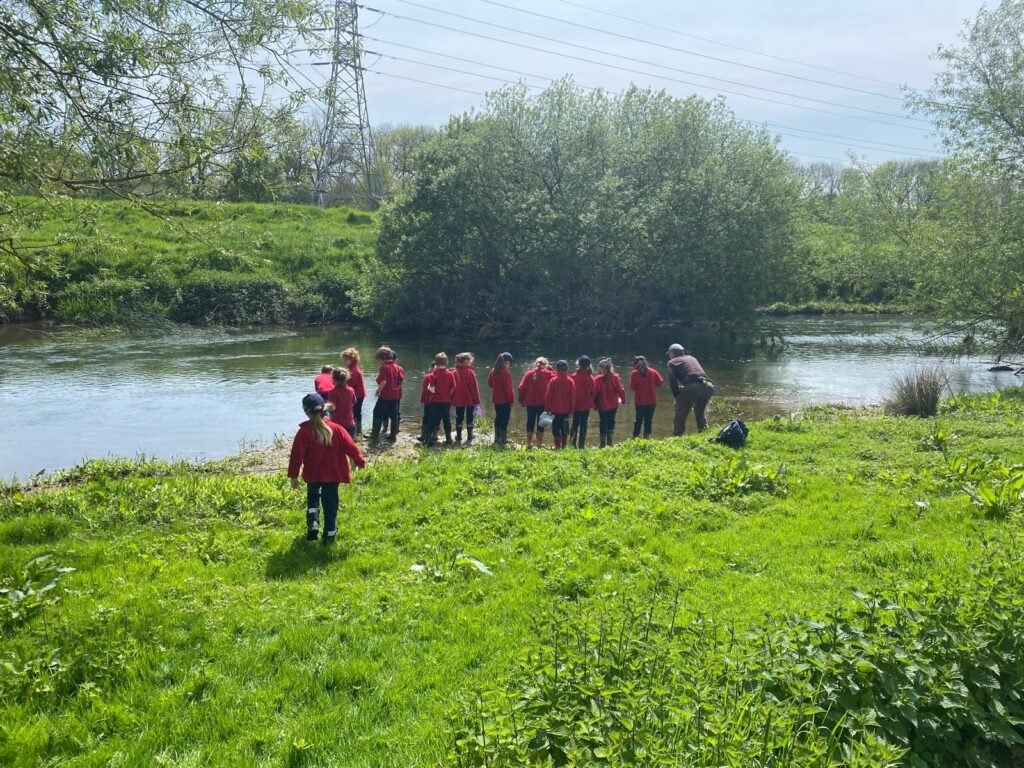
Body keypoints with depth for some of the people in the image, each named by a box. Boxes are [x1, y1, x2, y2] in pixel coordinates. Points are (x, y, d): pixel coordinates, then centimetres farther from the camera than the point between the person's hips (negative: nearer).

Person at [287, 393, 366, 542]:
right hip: (332, 474, 1)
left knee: (312, 497, 24)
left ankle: (313, 526, 4)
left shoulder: (304, 432, -15)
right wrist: (360, 461, 11)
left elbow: (296, 455, -14)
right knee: (330, 502, 12)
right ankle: (330, 534, 17)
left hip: (312, 474, -1)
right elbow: (351, 446, -5)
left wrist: (293, 476, -4)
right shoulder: (336, 429, -9)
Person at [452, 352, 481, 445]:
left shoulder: (455, 373, 0)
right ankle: (469, 439, 3)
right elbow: (474, 387, -10)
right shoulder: (470, 372, -12)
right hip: (470, 400, -3)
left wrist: (453, 400, 15)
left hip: (458, 400, 4)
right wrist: (477, 400, -4)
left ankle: (458, 439, 14)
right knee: (469, 419, 4)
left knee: (459, 419, 10)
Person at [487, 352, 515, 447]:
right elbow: (508, 389, -18)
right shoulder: (506, 374, -20)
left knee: (498, 418, 17)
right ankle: (502, 440, 0)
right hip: (505, 400, -8)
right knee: (504, 420, -1)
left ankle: (497, 438, 25)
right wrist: (512, 399, -8)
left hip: (496, 399, 8)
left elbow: (489, 383, 15)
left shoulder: (493, 371, 4)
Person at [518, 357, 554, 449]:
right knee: (541, 423, 7)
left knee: (530, 422, 11)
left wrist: (521, 400, 9)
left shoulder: (528, 374, 1)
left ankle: (529, 443, 13)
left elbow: (521, 388, -2)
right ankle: (539, 443, 5)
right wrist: (550, 368, 5)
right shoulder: (547, 373, -5)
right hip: (542, 403, -2)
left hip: (530, 403, 2)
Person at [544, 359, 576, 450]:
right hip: (566, 410, 2)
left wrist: (547, 407, 3)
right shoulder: (571, 381, -3)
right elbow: (573, 397, 0)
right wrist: (571, 409, 7)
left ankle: (557, 447, 0)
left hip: (555, 409, -2)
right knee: (565, 430, 12)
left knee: (556, 430, 3)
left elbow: (548, 395, -5)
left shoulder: (553, 380, -7)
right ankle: (563, 447, 14)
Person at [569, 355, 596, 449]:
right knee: (583, 424, 7)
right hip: (586, 405, -1)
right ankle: (581, 444, 7)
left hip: (575, 405, 1)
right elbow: (594, 392, -5)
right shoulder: (590, 378, -12)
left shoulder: (573, 377, -10)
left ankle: (573, 443, 5)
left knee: (575, 423, 13)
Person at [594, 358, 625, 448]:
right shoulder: (615, 377, -5)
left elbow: (596, 393, -9)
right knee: (611, 421, 13)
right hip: (613, 404, 2)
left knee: (603, 423, 8)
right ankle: (609, 441, 8)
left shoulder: (599, 378, -12)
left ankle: (603, 443, 6)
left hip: (602, 405, -2)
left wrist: (595, 404, 0)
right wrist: (622, 399, 10)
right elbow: (620, 389, -2)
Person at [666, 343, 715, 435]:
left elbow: (672, 382, 4)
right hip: (708, 386, 6)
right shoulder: (692, 358, 33)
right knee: (700, 411, 28)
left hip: (693, 387, -6)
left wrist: (677, 396, 12)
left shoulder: (672, 362, 15)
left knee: (680, 413, 7)